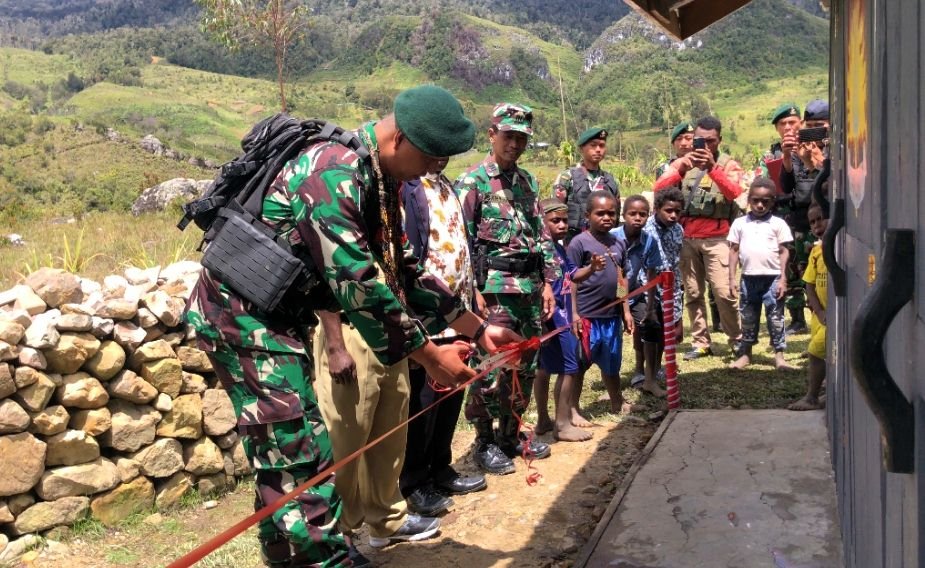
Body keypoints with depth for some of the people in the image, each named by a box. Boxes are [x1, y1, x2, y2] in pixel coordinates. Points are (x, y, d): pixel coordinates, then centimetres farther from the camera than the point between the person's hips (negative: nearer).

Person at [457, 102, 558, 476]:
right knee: (491, 368, -1)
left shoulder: (527, 181, 14)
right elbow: (463, 241, -10)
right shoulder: (472, 181, -6)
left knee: (525, 366, 13)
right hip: (494, 288, -6)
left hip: (529, 287, 7)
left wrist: (547, 282, 11)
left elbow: (542, 234, 17)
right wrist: (474, 290, -15)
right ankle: (485, 442, 14)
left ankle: (511, 434, 27)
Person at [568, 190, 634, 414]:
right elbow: (571, 279, -10)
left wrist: (626, 311, 14)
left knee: (611, 363, 19)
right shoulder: (579, 242, -8)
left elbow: (621, 280, 15)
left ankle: (617, 403, 35)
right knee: (579, 364, 4)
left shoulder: (619, 244, 10)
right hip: (586, 316, -6)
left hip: (612, 315, 6)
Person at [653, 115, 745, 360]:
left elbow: (734, 192, -16)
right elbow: (659, 188, -5)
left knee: (724, 292, -8)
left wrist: (713, 168, -28)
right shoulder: (684, 162, 9)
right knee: (692, 293, 6)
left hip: (716, 237, -3)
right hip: (687, 237, 3)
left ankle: (737, 339, 9)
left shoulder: (728, 164, 3)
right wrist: (681, 169, -22)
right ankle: (701, 342, 15)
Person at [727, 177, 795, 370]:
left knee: (775, 318, 2)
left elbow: (784, 252, 1)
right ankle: (746, 353, 22)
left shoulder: (778, 224, 1)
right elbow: (734, 251, 7)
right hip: (749, 278, 2)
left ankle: (779, 355, 8)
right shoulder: (740, 223, 6)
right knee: (748, 318, 12)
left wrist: (783, 279, -5)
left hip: (772, 278, -2)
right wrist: (732, 278, 2)